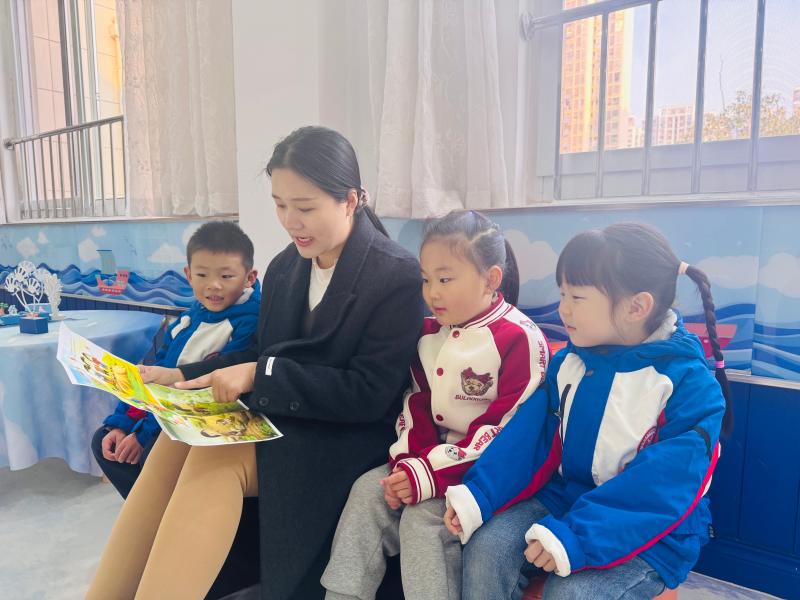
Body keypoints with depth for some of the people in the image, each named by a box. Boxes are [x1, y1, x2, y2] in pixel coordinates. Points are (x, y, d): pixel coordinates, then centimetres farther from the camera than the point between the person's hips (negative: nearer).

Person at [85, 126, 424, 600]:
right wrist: (182, 377, 0)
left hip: (346, 435, -6)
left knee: (214, 459, -27)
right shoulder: (284, 267, 8)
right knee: (176, 442, -18)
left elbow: (369, 395, -17)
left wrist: (261, 376, -21)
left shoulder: (399, 276, -14)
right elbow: (264, 357, 14)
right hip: (279, 419, 6)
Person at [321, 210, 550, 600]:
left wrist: (432, 475, -23)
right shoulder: (429, 332, 6)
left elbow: (509, 431, -20)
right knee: (368, 490, -8)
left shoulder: (519, 339, -17)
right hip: (429, 454, 7)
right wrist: (407, 461, -9)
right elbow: (416, 405, 8)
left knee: (422, 517, -22)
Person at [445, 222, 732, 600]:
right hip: (564, 496, 5)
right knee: (486, 546, -16)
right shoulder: (569, 362, 2)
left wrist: (577, 536, -31)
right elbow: (529, 438, -2)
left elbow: (663, 484, -22)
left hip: (649, 533, -4)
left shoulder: (690, 384, -15)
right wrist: (477, 495, -16)